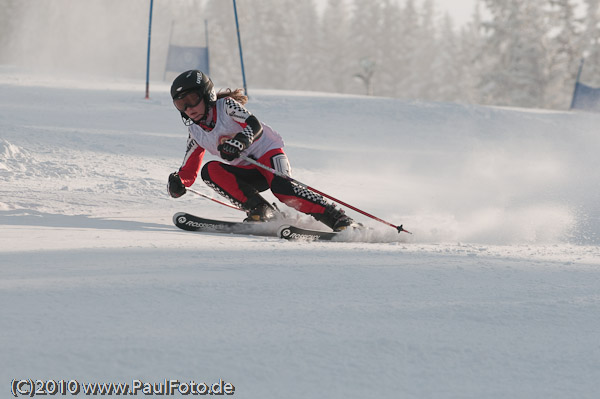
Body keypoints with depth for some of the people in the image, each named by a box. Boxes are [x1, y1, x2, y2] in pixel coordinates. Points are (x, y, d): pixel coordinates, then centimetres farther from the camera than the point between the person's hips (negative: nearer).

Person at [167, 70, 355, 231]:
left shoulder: (226, 105, -7)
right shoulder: (195, 132, 10)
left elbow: (255, 126, -22)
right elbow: (189, 168, 14)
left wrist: (239, 142, -42)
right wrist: (179, 182, -9)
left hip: (268, 153, -5)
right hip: (248, 174, 5)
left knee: (281, 188, -34)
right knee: (209, 170, -21)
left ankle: (338, 218, -31)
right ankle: (259, 209, -24)